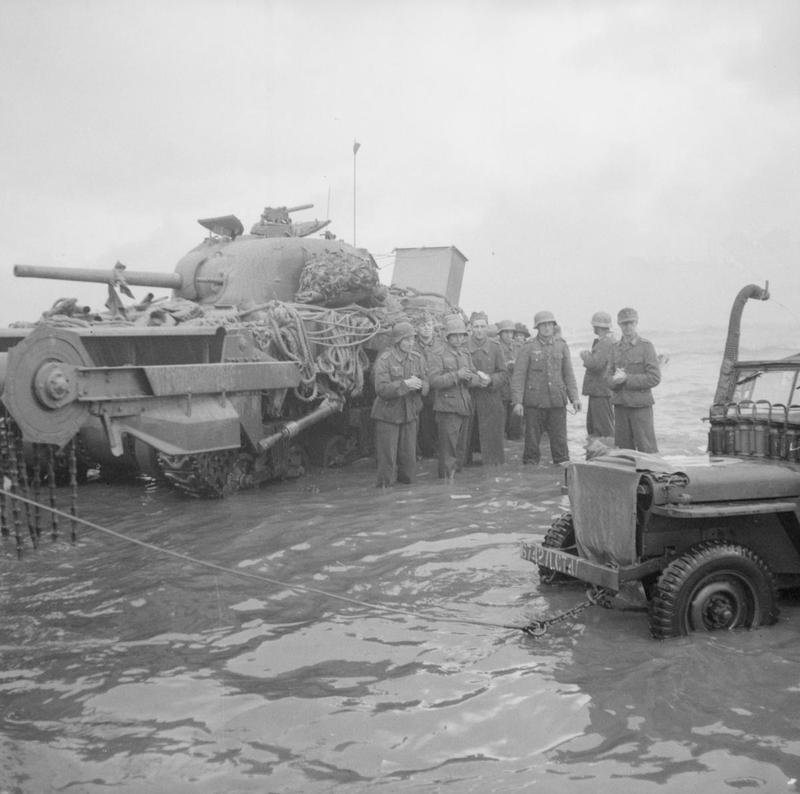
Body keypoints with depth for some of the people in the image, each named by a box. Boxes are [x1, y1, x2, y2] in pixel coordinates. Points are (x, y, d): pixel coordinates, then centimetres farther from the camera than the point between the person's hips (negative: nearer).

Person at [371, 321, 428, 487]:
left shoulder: (417, 358, 6)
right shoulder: (384, 359, -12)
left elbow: (425, 385, 5)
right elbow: (381, 389, -20)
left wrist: (419, 385, -19)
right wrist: (405, 384, -28)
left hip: (409, 414, 5)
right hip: (387, 415, -5)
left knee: (409, 459, 9)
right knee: (387, 459, -1)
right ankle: (385, 487, 13)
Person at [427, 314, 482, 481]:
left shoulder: (465, 354, 15)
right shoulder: (438, 354, -5)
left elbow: (476, 379, 13)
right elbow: (433, 380, -16)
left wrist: (470, 377, -10)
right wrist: (456, 375, -23)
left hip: (465, 407, 7)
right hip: (447, 407, -7)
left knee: (461, 448, 13)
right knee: (448, 449, -7)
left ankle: (455, 473, 25)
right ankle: (447, 478, -1)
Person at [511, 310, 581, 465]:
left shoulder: (561, 346, 9)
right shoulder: (528, 348, -1)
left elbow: (568, 374, 12)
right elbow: (518, 376, -3)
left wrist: (574, 397, 4)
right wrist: (517, 401, -10)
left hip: (557, 401, 2)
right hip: (534, 401, -2)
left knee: (559, 438, 3)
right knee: (532, 439, 4)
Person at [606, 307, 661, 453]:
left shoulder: (646, 346, -3)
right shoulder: (616, 348, 13)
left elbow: (654, 378, -9)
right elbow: (608, 377, 10)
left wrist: (627, 378, -14)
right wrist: (615, 380, -13)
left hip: (640, 404, -5)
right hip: (620, 404, 5)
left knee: (646, 449, -5)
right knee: (623, 448, 9)